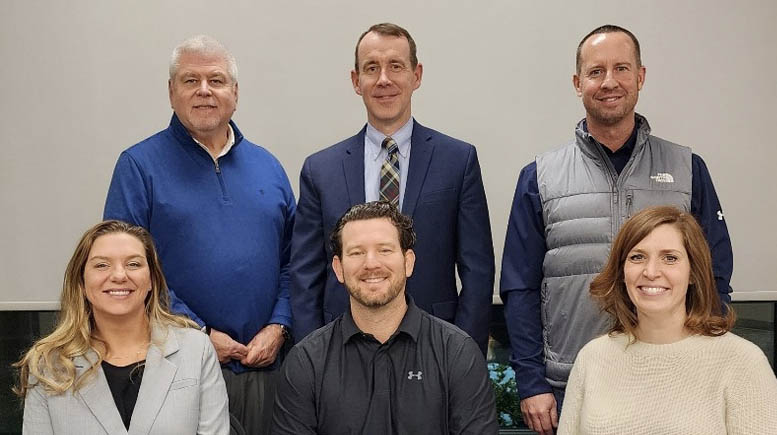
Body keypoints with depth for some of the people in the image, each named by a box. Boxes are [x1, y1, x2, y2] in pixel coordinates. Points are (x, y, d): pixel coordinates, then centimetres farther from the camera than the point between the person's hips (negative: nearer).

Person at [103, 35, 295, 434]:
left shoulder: (267, 166, 11)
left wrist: (278, 327, -4)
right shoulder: (140, 165, -2)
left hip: (263, 365, 4)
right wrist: (197, 333, -13)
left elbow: (291, 260, 10)